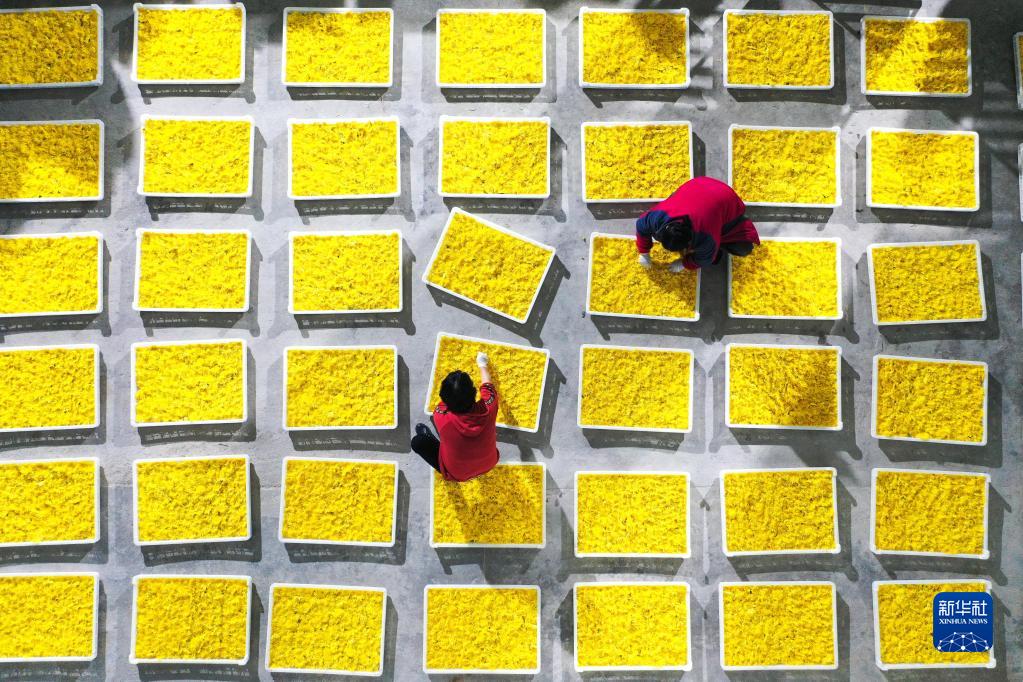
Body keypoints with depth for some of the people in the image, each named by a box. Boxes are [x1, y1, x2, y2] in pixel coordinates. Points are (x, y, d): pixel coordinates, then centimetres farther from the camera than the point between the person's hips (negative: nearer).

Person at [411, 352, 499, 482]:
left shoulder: (442, 418, -36)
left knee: (417, 441, 9)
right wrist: (483, 365, 12)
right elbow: (487, 386, -7)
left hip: (457, 474, -3)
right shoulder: (488, 409, -31)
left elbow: (445, 402, -10)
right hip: (489, 464, 3)